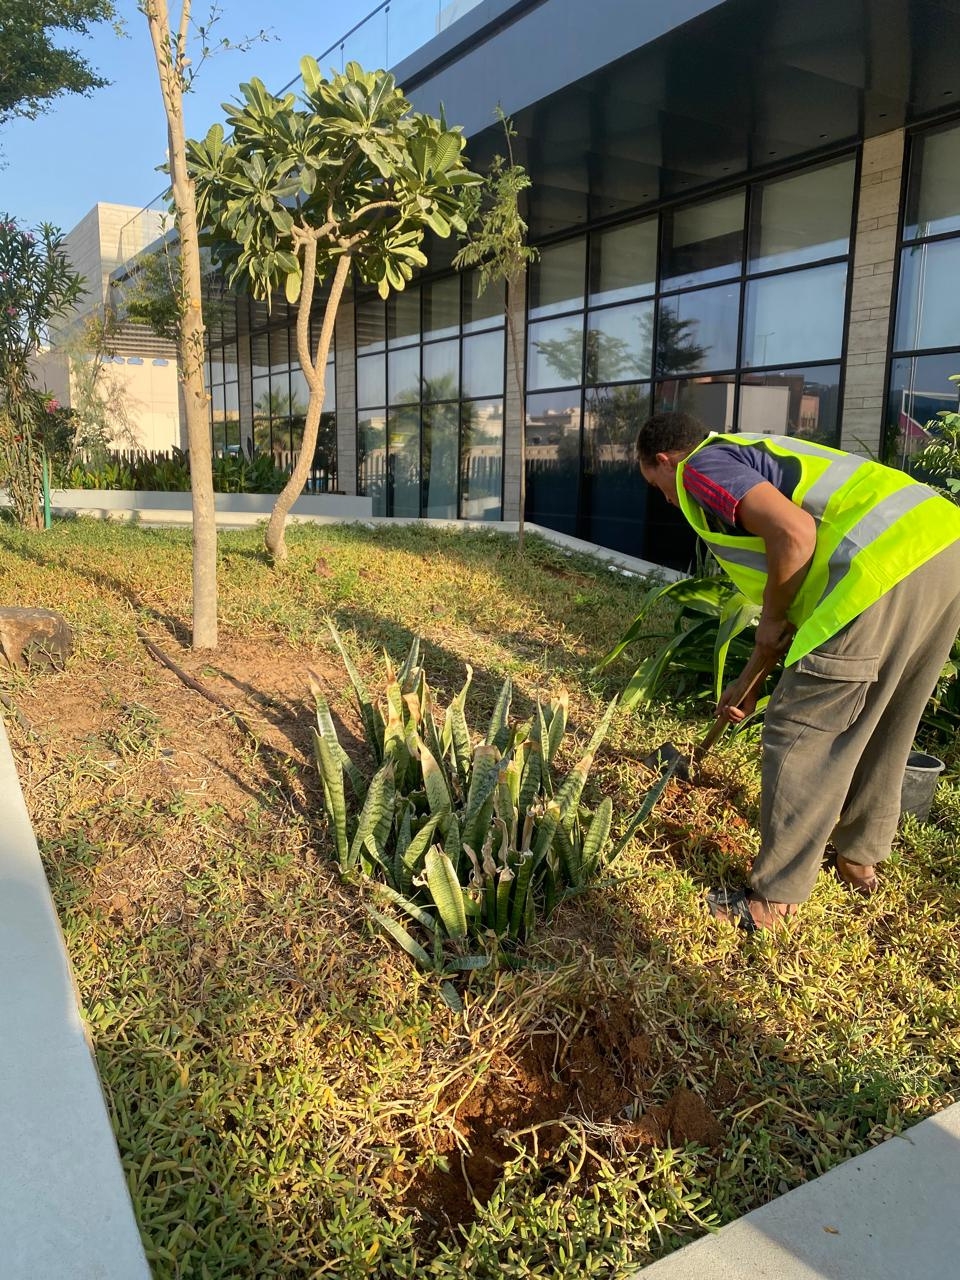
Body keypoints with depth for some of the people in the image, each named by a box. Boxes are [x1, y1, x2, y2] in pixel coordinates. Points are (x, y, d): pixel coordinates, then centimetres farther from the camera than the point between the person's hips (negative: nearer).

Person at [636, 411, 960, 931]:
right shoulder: (752, 454, 30)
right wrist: (753, 678, 36)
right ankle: (860, 855, 42)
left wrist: (770, 621, -1)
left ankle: (775, 898, 14)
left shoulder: (701, 466, 2)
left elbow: (794, 534, -17)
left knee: (800, 736, 2)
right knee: (881, 728, 24)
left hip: (885, 566, -10)